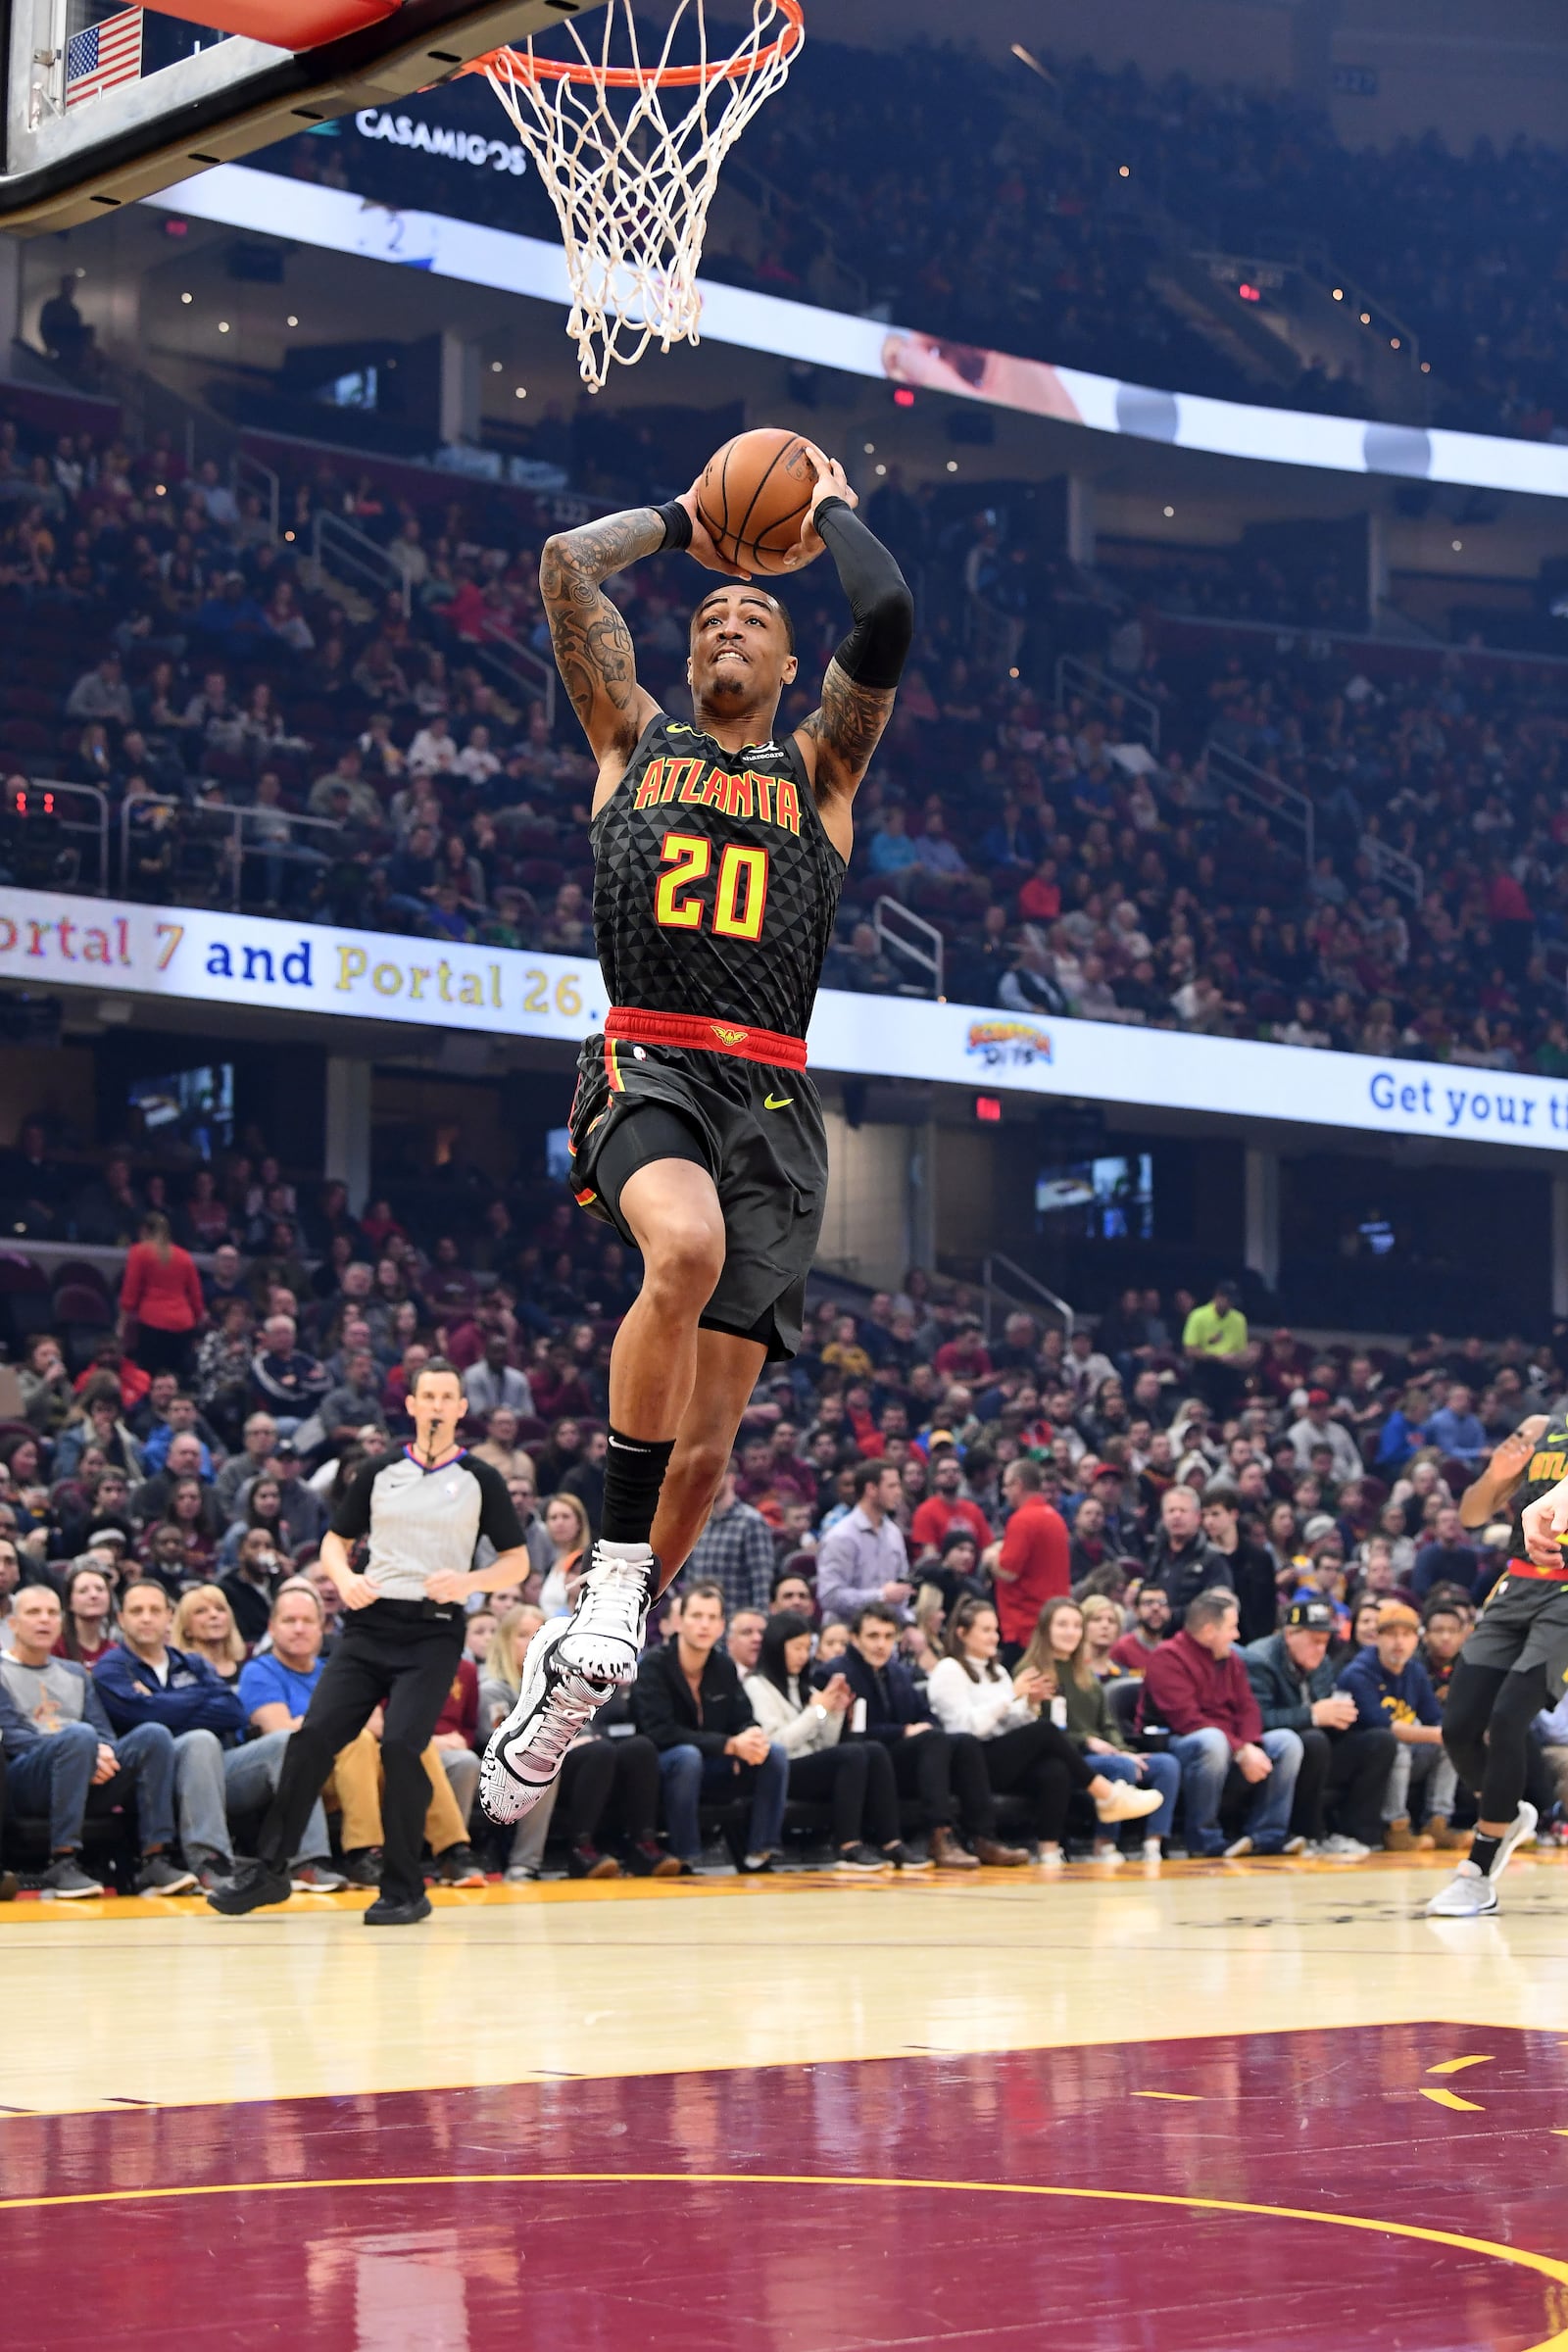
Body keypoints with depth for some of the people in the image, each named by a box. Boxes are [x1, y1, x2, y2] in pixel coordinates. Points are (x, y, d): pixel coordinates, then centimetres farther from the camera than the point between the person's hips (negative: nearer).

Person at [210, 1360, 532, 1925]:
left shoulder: (480, 1480, 3)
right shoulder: (379, 1474, 10)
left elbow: (517, 1562, 5)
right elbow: (334, 1540, 17)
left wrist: (470, 1581, -14)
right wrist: (345, 1579, -5)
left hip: (434, 1631, -3)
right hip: (370, 1624, 3)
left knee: (400, 1746, -18)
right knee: (313, 1736, -7)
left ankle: (404, 1890, -5)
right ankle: (269, 1869, 4)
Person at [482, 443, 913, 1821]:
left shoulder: (819, 768, 21)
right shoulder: (635, 740, 21)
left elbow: (887, 618, 5)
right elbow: (568, 567, 14)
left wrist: (833, 509, 21)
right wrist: (687, 523, 27)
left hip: (771, 1100, 2)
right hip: (643, 1069, -2)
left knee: (708, 1435, -4)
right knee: (686, 1249, -37)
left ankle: (575, 1677, 12)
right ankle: (614, 1571, -27)